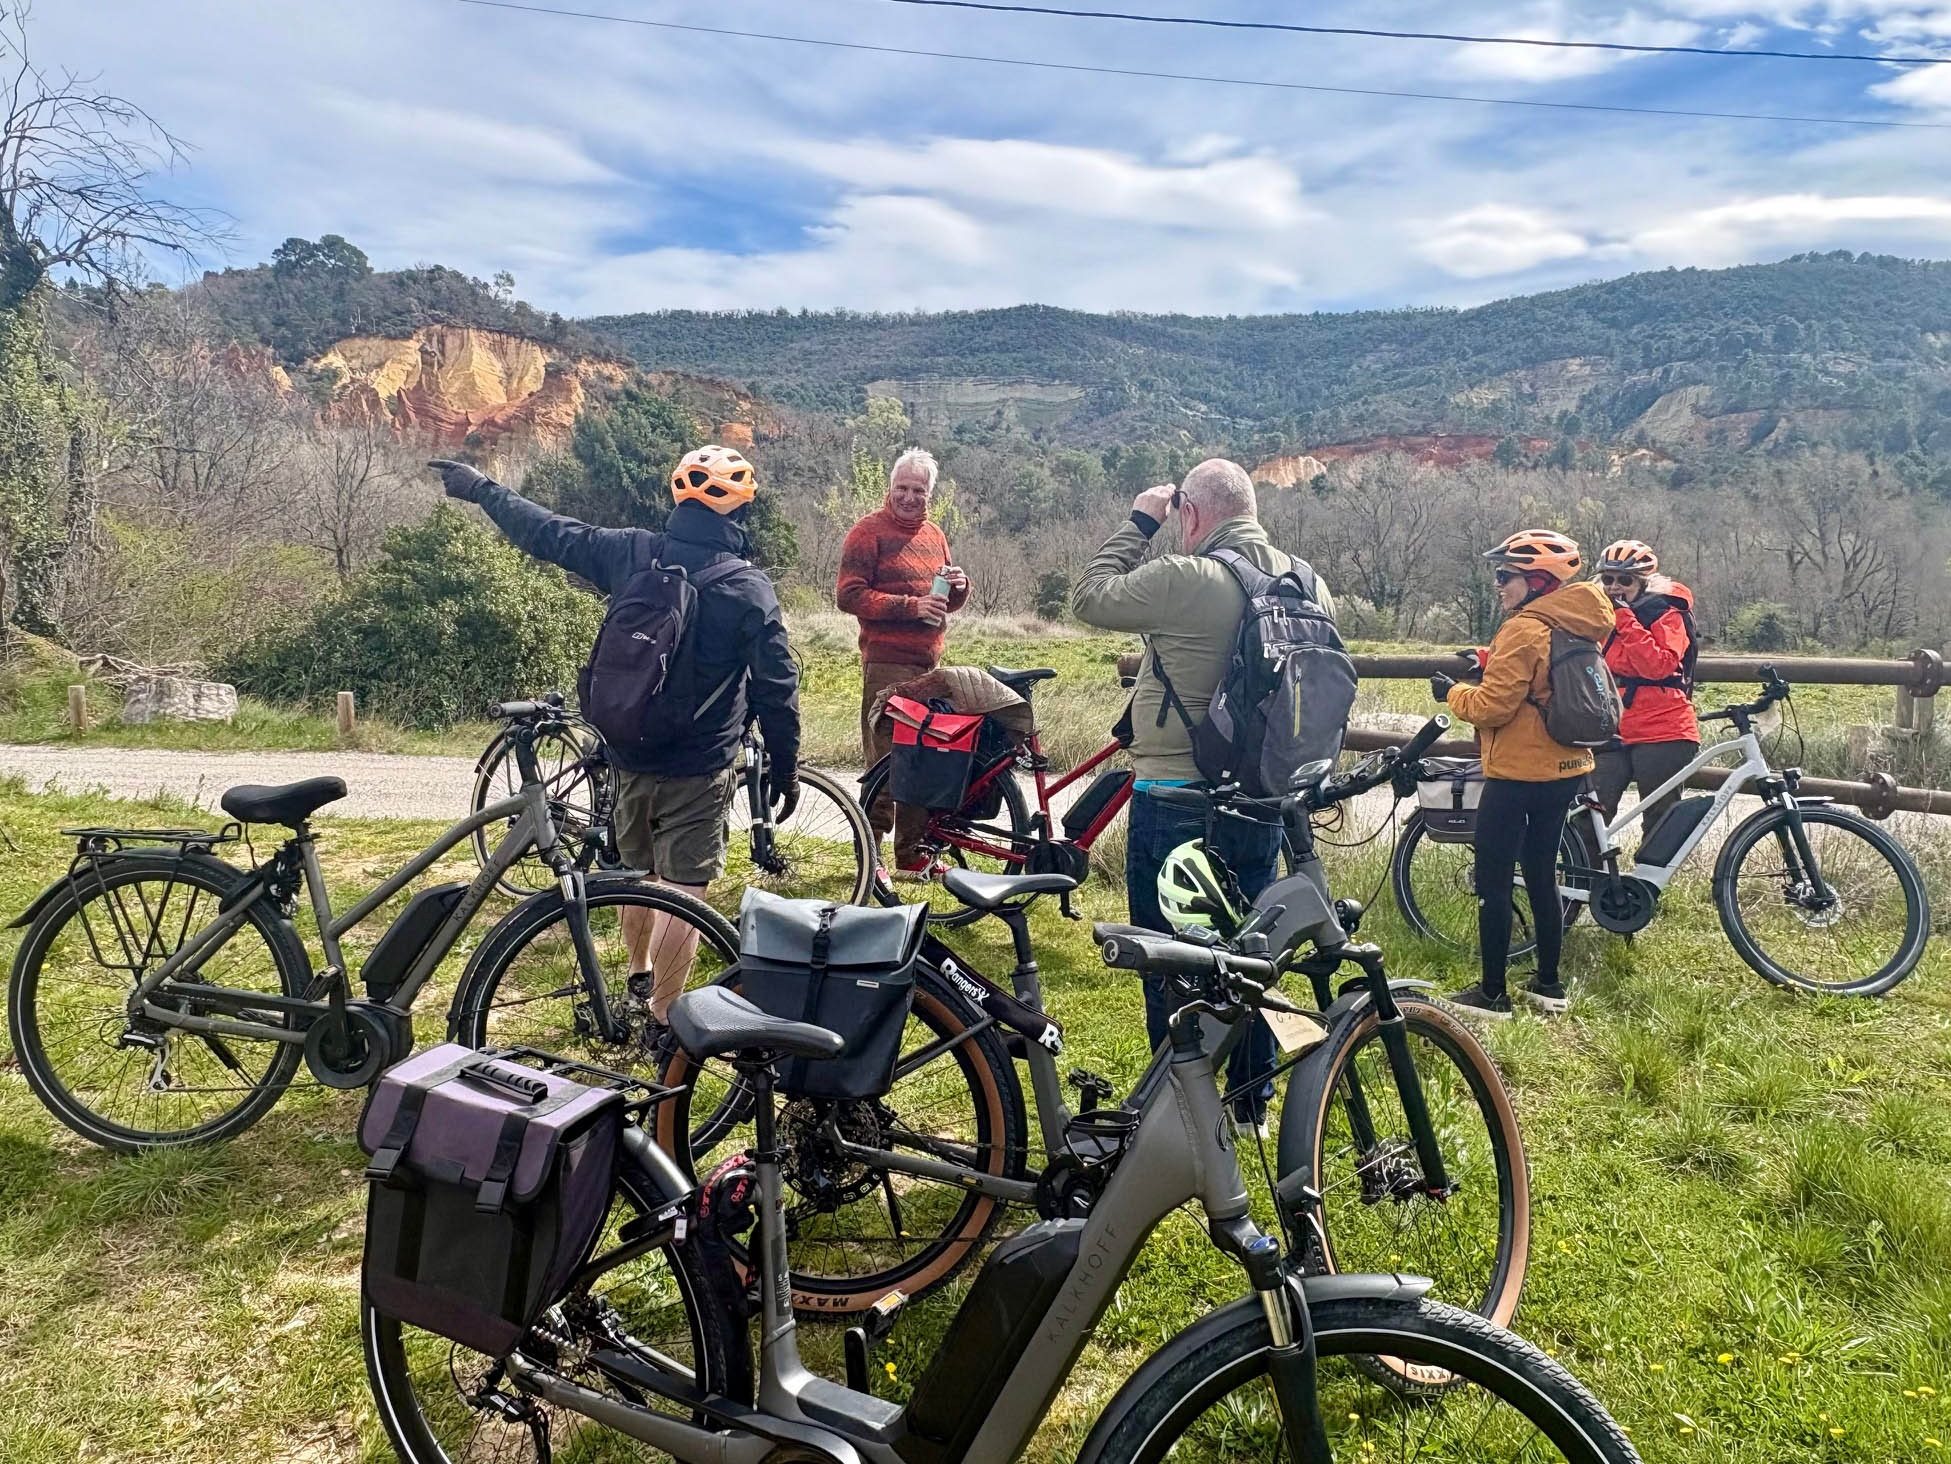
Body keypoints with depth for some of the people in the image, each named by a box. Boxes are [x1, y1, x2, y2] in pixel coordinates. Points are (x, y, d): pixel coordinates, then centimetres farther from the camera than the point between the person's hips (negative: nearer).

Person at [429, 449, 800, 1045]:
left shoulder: (630, 552, -5)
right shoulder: (750, 587, -15)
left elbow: (549, 532, 7)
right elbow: (777, 687, -11)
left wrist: (479, 487, 22)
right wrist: (786, 768, 1)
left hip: (630, 755, 5)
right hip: (698, 768, -5)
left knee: (638, 870, 23)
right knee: (682, 889, 1)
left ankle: (639, 977, 43)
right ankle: (663, 1016, 6)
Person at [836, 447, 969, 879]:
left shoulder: (934, 534, 18)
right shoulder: (869, 531, -3)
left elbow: (947, 603, 26)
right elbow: (848, 595, -12)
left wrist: (958, 587, 2)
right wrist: (910, 605, -19)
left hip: (929, 663, 7)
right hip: (887, 662, -7)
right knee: (885, 761, -6)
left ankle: (914, 855, 18)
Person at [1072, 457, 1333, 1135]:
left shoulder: (1185, 579, -20)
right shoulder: (1308, 583, 3)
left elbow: (1091, 597, -9)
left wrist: (1138, 523, 0)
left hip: (1175, 805, -7)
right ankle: (1252, 1098, 31)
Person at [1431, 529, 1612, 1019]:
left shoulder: (1524, 630, -18)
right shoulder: (1577, 627, 9)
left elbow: (1493, 705, -21)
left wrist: (1452, 692, -4)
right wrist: (1490, 668, 13)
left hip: (1517, 773, -9)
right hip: (1564, 770, 9)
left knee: (1494, 883, 0)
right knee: (1542, 877, 17)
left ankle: (1492, 993, 5)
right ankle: (1548, 985, 24)